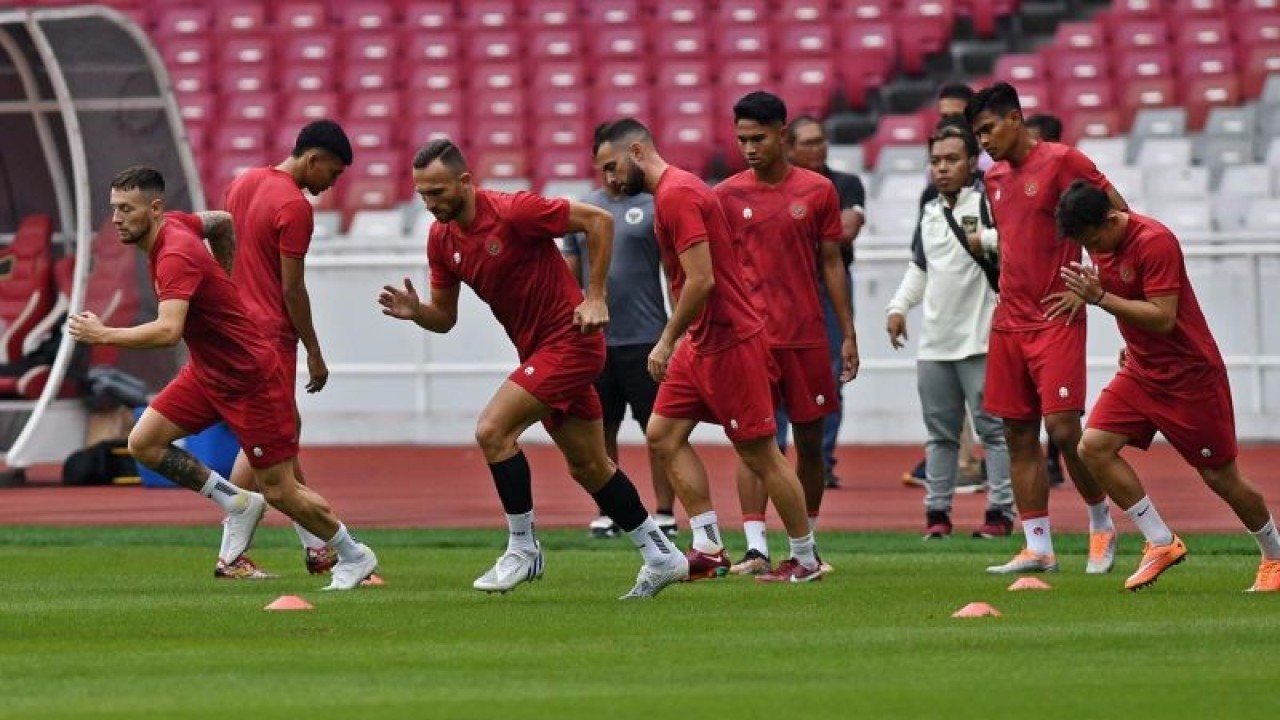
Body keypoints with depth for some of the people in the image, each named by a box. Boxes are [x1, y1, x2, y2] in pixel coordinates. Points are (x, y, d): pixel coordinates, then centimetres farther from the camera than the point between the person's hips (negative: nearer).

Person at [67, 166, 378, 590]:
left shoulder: (176, 256, -29)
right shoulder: (175, 224, -2)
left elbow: (168, 331, -43)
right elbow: (222, 222, 19)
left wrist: (104, 335, -39)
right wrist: (223, 282, 23)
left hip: (251, 380, -9)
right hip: (206, 372, 9)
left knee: (279, 491, -1)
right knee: (144, 443, -1)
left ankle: (354, 556, 21)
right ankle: (236, 503, 12)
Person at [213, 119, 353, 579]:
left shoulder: (244, 183, 10)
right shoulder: (295, 207, -17)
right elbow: (293, 288, -16)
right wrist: (314, 354, -8)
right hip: (271, 333, -10)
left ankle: (315, 548, 20)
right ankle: (230, 557, -4)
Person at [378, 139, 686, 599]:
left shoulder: (512, 212, -21)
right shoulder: (441, 239, 1)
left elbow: (599, 220, -15)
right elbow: (444, 317, 9)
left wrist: (595, 298, -16)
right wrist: (414, 311, -13)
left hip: (569, 340, -9)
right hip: (539, 350, 9)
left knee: (492, 430, -19)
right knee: (587, 466, 14)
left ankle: (522, 548, -6)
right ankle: (662, 557, 25)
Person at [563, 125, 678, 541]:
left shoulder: (654, 206, -1)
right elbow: (570, 276, 13)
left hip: (645, 338, -4)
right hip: (594, 340, 4)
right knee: (602, 429, 7)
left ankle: (664, 514, 3)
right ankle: (607, 512, 14)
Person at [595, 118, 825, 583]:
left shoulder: (677, 195, -18)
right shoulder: (673, 191, 14)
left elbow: (701, 280, -24)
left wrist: (668, 341, -17)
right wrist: (678, 340, 15)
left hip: (729, 343, -10)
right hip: (701, 343, 10)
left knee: (760, 454, -2)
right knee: (663, 434, 7)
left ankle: (805, 560, 7)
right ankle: (708, 548, 6)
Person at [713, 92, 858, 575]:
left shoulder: (818, 191, 3)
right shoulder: (727, 195, 2)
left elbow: (832, 264, 8)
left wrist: (848, 335, 5)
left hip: (807, 335, 1)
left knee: (810, 441, 6)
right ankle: (756, 550, -11)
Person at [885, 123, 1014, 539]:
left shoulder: (989, 200, -6)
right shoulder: (930, 213, 17)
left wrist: (987, 240, -24)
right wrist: (899, 306, 16)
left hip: (982, 337, -7)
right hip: (934, 343, 7)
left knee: (992, 426, -5)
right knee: (940, 431, 11)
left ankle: (1000, 511, -2)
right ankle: (937, 511, 17)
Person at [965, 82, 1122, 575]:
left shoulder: (1062, 161, -9)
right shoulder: (995, 177, 13)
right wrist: (1006, 287, 12)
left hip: (1056, 321, -7)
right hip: (1009, 323, 7)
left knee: (1062, 428, -11)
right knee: (1019, 435, 4)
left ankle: (1101, 524, 9)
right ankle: (1038, 549, 7)